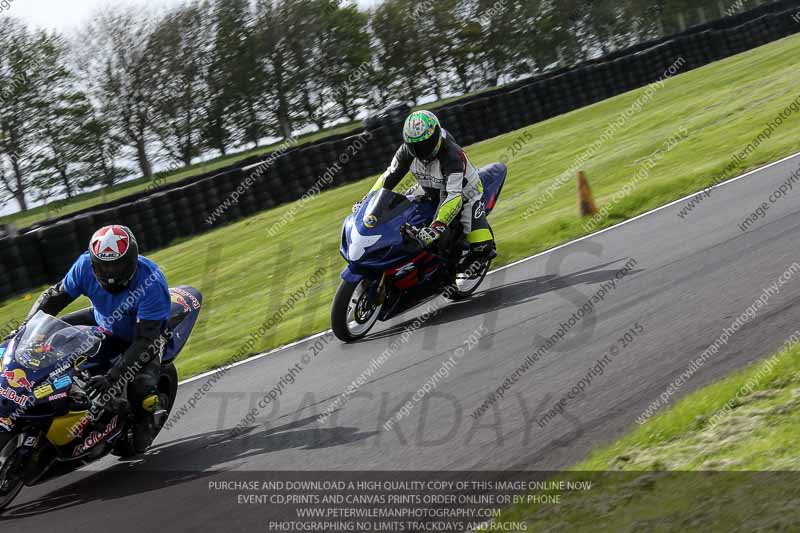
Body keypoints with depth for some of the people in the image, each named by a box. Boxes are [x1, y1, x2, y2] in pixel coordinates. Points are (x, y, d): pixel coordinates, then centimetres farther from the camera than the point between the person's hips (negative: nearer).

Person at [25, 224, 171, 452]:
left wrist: (112, 376, -46)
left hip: (145, 332, -5)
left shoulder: (152, 284, -38)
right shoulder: (86, 265, -24)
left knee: (142, 387, -31)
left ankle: (145, 422, 4)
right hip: (101, 322, 5)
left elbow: (145, 340, -38)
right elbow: (54, 297, -8)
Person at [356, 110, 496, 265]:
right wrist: (367, 199, -8)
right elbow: (390, 175, -1)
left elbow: (455, 195, -47)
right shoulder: (407, 151, -18)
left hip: (465, 192, -7)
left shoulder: (451, 156, -38)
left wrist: (437, 226, -59)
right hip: (432, 195, 7)